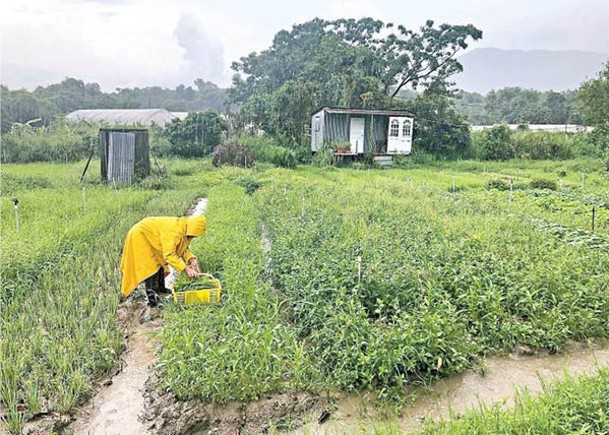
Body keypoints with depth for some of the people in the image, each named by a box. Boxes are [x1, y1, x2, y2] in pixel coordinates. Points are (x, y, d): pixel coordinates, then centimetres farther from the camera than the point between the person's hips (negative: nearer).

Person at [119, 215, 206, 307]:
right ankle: (152, 296, -7)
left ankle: (160, 288, 31)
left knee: (160, 261, 16)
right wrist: (186, 269, -39)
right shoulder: (174, 231, -37)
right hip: (140, 237, -9)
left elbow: (183, 248, 1)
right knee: (151, 266, -12)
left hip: (149, 236, 9)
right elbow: (169, 255, -38)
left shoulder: (184, 229, -9)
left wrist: (192, 259, -17)